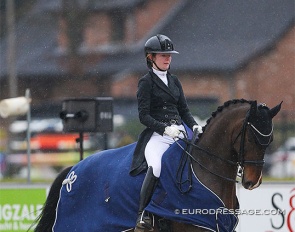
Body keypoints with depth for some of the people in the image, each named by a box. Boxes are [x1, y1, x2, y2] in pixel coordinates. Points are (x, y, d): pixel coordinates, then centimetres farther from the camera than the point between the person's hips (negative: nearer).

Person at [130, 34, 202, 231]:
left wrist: (195, 126, 0)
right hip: (157, 135, -6)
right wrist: (165, 128, -20)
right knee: (155, 166, -33)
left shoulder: (174, 81, 18)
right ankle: (143, 214, -26)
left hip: (179, 132, 6)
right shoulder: (146, 82, 1)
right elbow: (144, 116, -6)